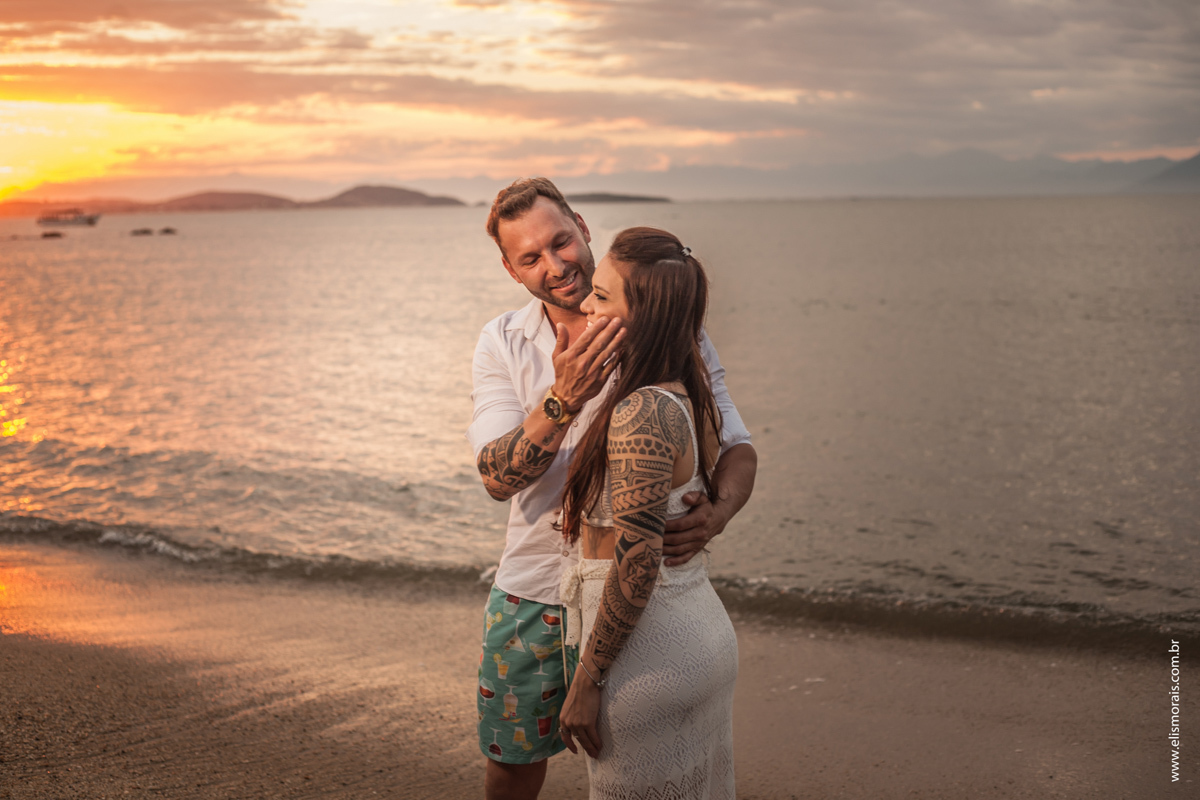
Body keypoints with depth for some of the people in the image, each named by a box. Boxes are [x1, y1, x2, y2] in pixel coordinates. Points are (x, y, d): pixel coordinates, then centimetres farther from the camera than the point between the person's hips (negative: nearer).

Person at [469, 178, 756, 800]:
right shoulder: (501, 344, -4)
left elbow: (737, 447, -5)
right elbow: (498, 479, -16)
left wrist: (716, 513, -28)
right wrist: (563, 401, -35)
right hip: (532, 590, 2)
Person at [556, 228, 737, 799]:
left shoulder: (641, 414, -23)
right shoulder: (688, 399, 5)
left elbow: (638, 564, -24)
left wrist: (586, 683, -17)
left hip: (650, 645, -9)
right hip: (703, 629, 9)